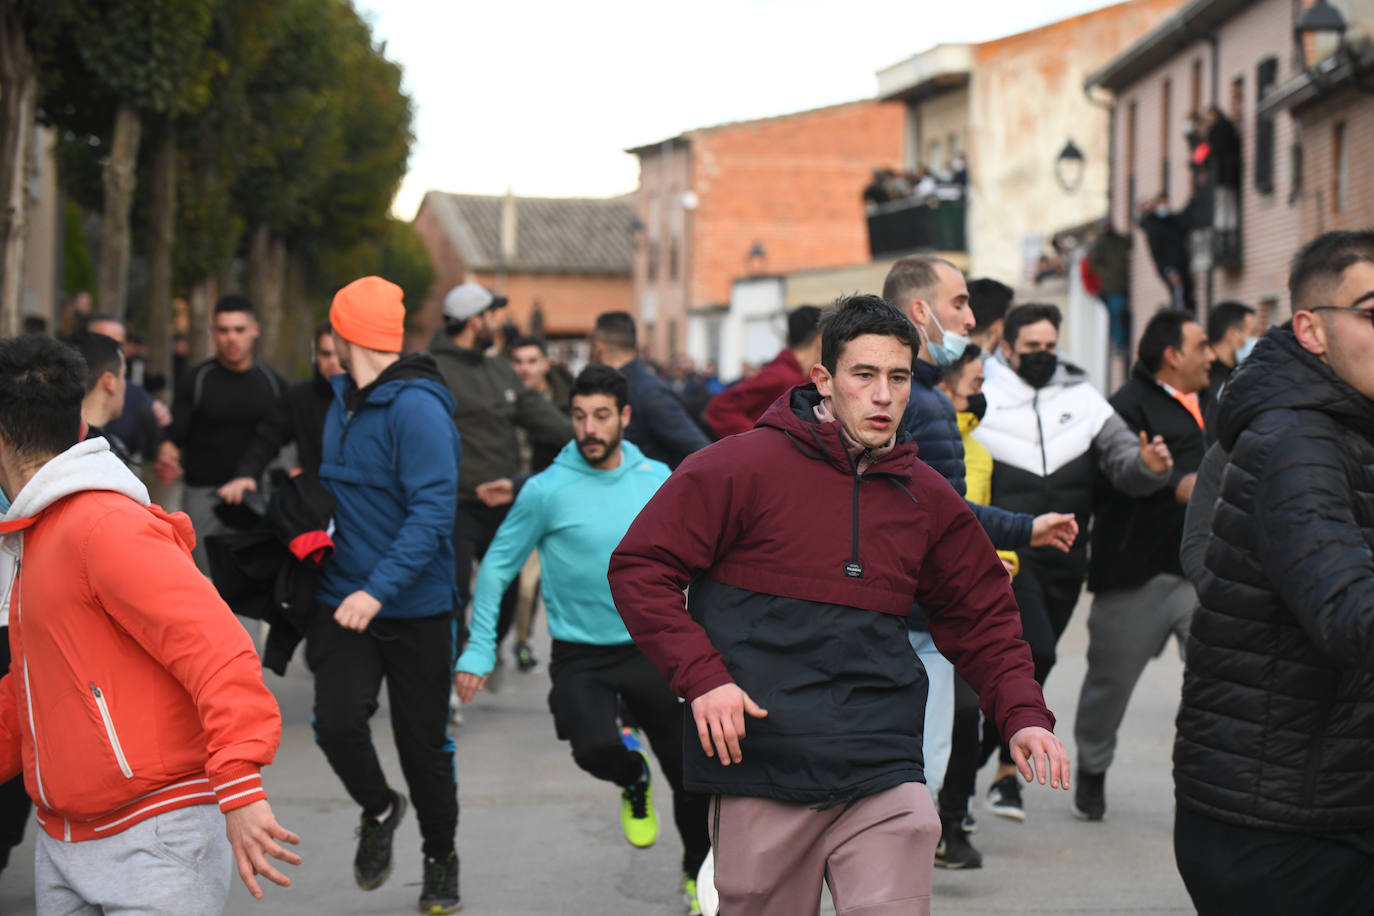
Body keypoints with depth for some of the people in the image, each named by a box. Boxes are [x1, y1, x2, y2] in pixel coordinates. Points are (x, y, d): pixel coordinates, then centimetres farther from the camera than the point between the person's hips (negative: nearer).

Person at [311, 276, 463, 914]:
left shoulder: (416, 407, -16)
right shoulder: (341, 403, 9)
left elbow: (433, 511, -23)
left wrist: (378, 590, -31)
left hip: (415, 609, -5)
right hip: (344, 601, 5)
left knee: (423, 744, 6)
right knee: (336, 722, -14)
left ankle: (441, 860, 30)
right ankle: (378, 811, 17)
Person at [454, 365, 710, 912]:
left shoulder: (657, 479, 0)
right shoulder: (547, 490, -9)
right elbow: (498, 565, -2)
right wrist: (479, 649, -7)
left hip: (651, 648, 3)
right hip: (580, 657, -3)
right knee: (596, 750, -30)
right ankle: (634, 783, 9)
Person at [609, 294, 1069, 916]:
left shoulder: (929, 498, 12)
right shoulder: (743, 465, -3)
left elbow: (981, 620, 20)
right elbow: (639, 568, -3)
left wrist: (1024, 715, 5)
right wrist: (700, 677, -14)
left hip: (884, 776, 3)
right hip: (759, 773, -3)